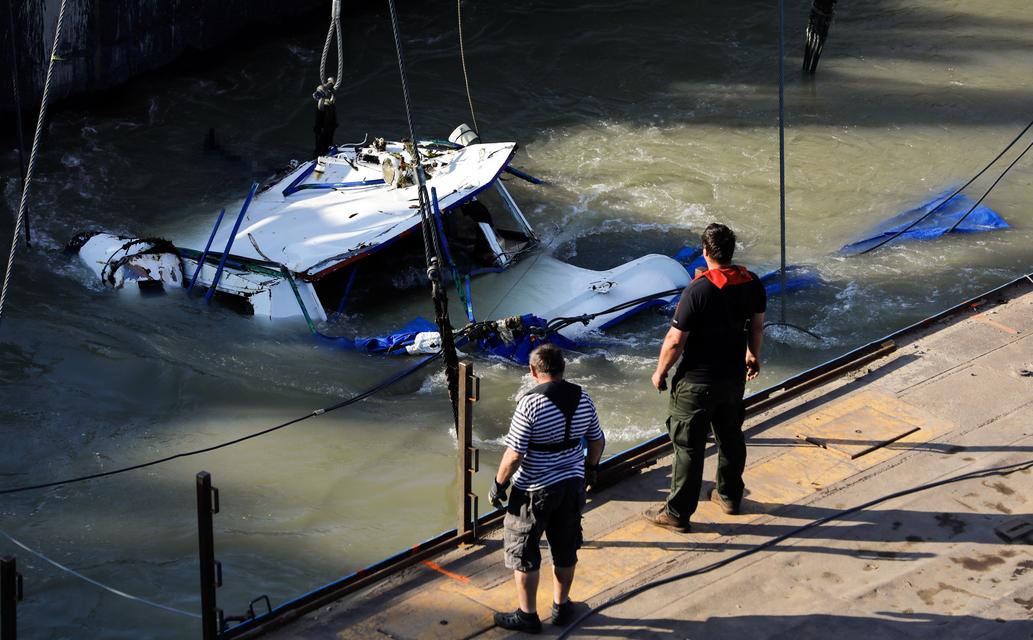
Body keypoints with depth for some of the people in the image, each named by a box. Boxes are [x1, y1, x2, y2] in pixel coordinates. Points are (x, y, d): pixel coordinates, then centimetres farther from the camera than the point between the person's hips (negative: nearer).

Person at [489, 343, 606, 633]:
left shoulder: (530, 404, -22)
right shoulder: (582, 399, -3)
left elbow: (514, 455, -21)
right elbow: (597, 441, 8)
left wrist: (499, 484, -7)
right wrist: (590, 468, 25)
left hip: (535, 491, -6)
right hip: (572, 485, 6)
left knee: (523, 553, 9)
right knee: (565, 549, 20)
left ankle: (527, 615, 18)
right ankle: (561, 606, 33)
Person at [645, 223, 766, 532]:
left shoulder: (698, 290, -25)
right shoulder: (751, 283, -6)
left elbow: (675, 340, -21)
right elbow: (756, 326, 8)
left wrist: (660, 371, -5)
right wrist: (753, 356, 26)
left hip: (697, 382, -6)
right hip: (734, 376, 6)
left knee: (689, 446, 4)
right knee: (731, 437, 24)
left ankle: (677, 513, 14)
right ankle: (730, 496, 40)